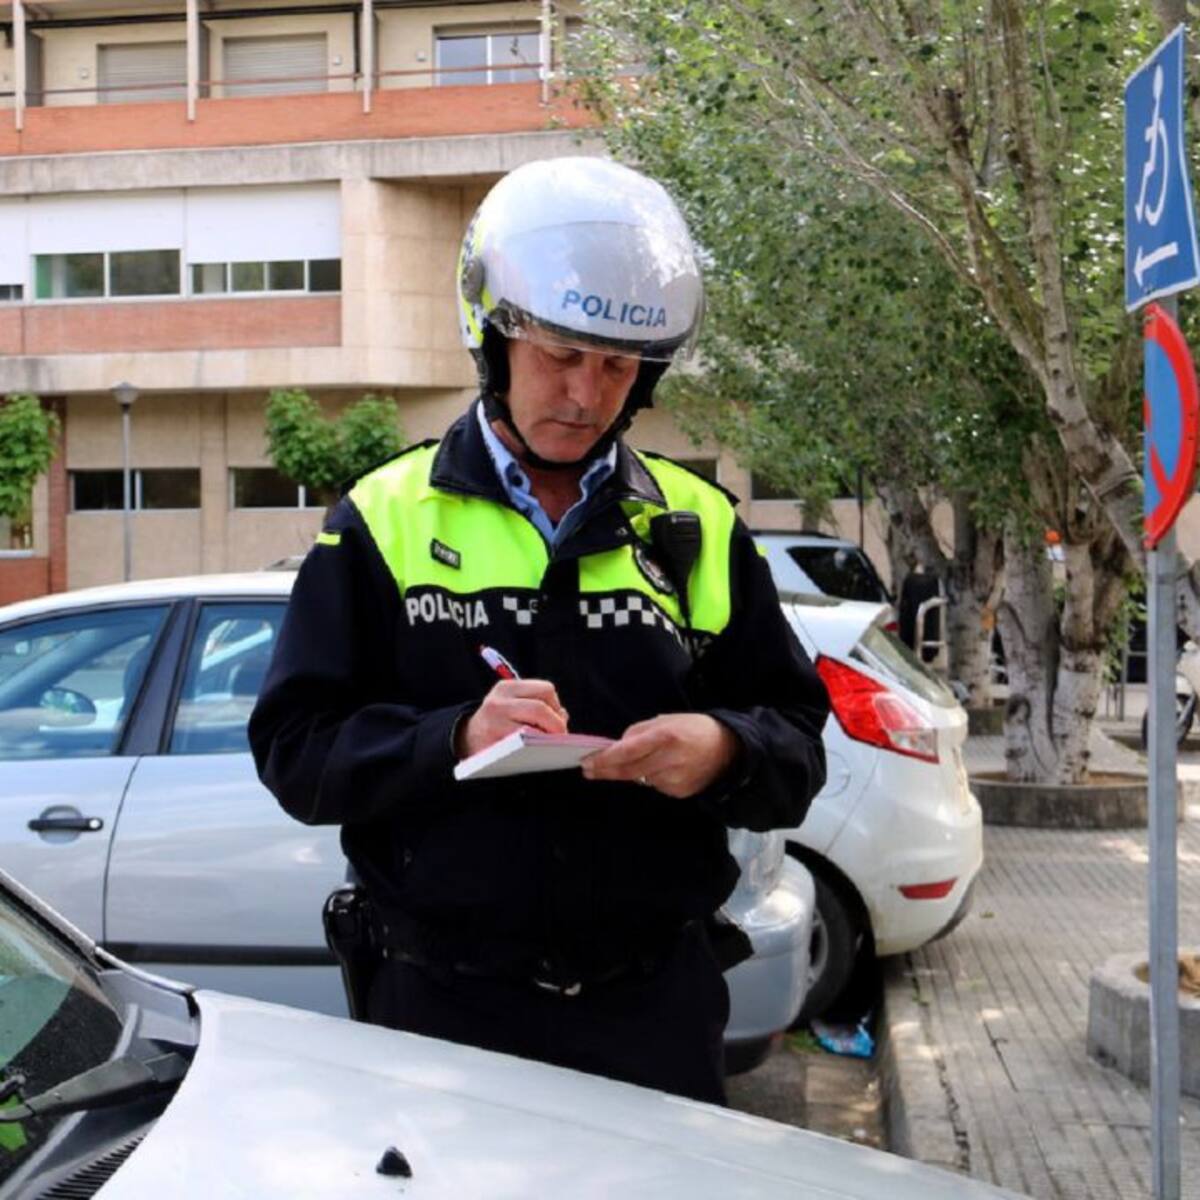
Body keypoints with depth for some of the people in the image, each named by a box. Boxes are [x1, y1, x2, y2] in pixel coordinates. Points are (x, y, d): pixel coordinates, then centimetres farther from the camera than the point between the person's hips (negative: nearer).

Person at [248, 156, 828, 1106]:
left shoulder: (700, 527, 6)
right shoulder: (386, 518, 1)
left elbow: (797, 744, 5)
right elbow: (294, 749, -4)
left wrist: (724, 751, -18)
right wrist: (454, 738, -21)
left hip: (657, 1001, 2)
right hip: (445, 1004, -1)